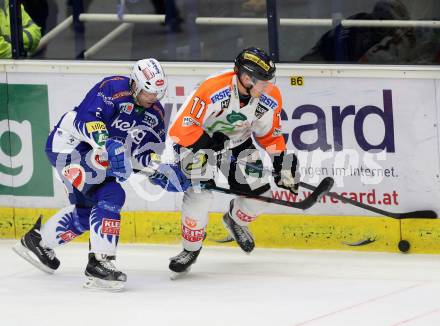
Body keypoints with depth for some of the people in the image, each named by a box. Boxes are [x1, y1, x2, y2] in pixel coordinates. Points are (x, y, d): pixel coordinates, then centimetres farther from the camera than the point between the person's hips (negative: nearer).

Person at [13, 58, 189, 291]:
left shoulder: (155, 112, 2)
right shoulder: (113, 88, -23)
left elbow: (144, 149, 3)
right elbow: (87, 119, -35)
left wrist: (161, 167, -17)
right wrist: (109, 145, -48)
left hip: (95, 154, 10)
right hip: (70, 146, -10)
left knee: (86, 209, 20)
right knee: (110, 196, -22)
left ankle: (37, 241, 39)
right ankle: (99, 263, -23)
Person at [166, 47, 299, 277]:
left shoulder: (270, 98, -16)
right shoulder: (213, 90, -36)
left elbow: (270, 134, 1)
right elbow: (184, 127, -31)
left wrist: (283, 165, -6)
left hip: (237, 144, 5)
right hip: (200, 140, -5)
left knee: (259, 189, -5)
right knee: (200, 192, -22)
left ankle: (235, 221, 29)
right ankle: (191, 249, -2)